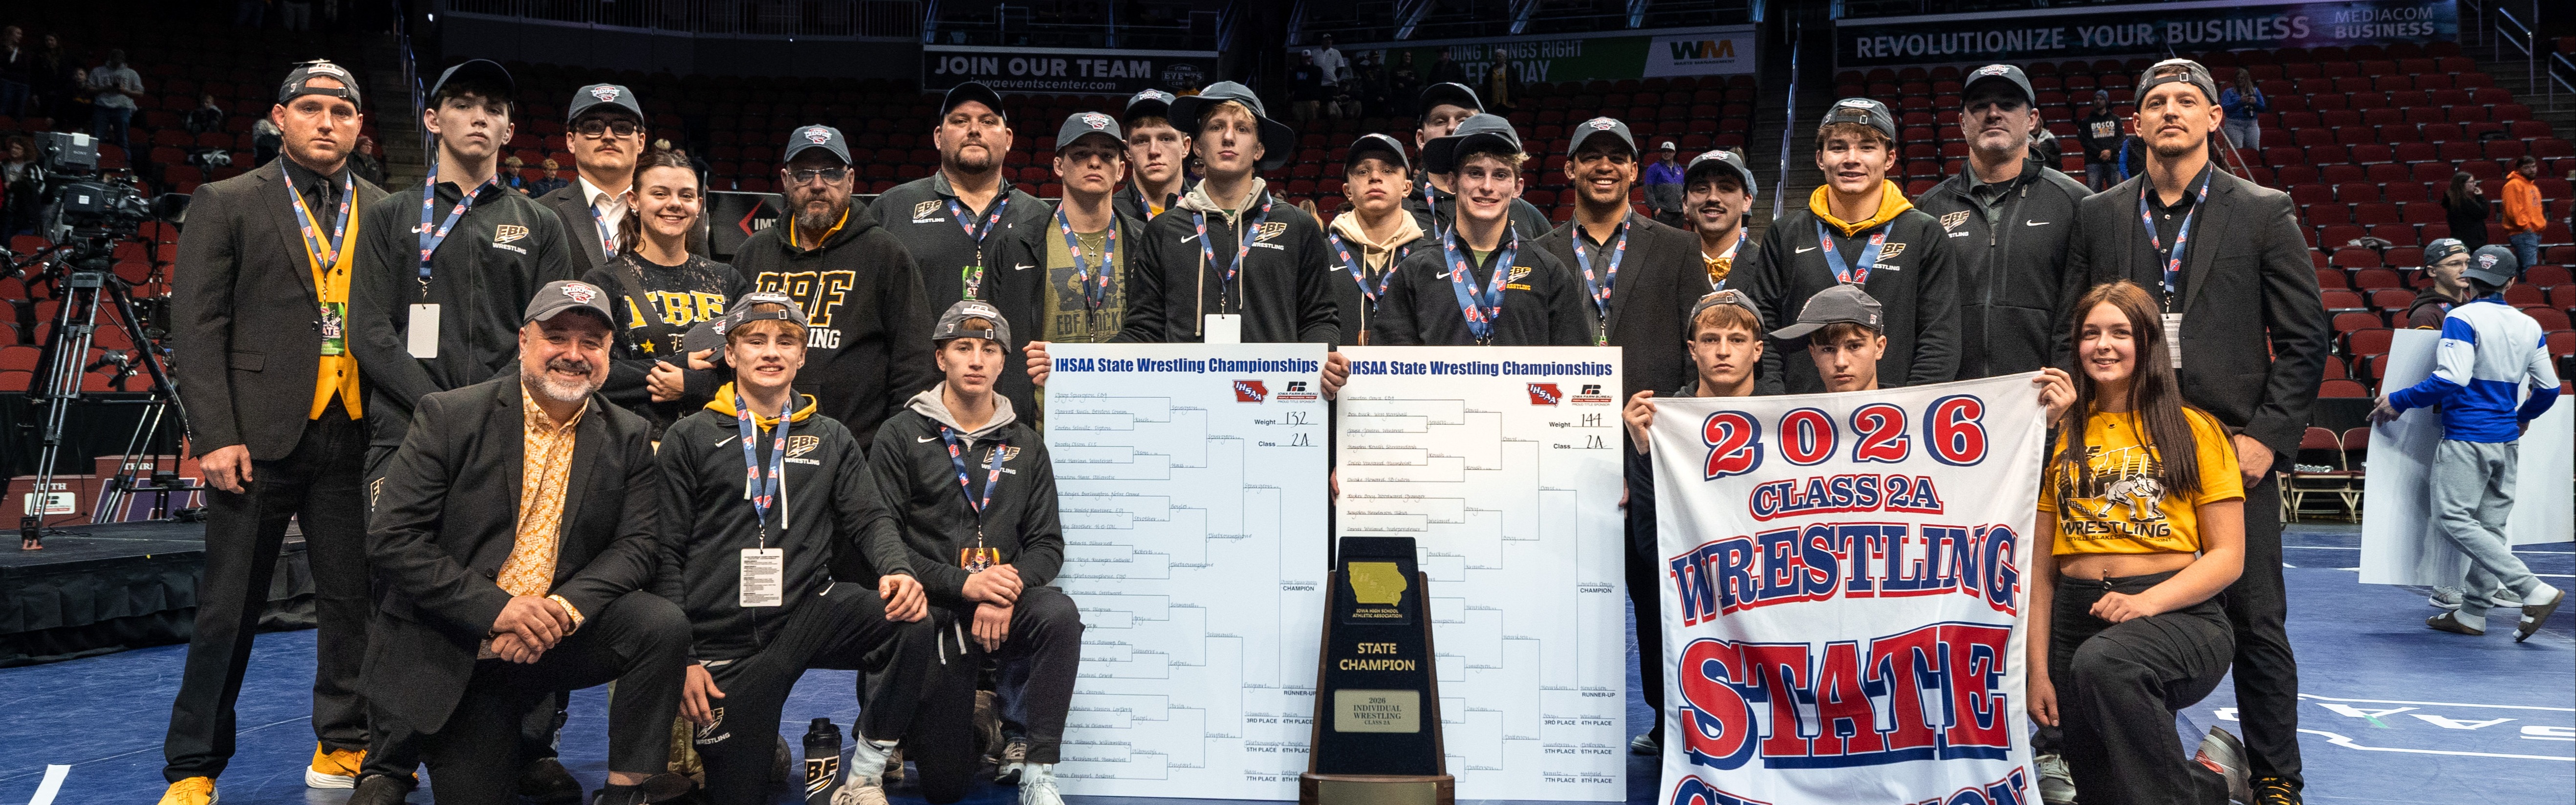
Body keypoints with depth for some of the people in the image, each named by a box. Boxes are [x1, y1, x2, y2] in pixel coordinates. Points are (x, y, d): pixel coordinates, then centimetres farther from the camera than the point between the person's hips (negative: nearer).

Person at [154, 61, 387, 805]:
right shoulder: (226, 205, 3)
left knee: (353, 601, 8)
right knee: (229, 609, 4)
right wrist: (216, 436, -10)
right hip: (259, 436, -3)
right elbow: (197, 329, -2)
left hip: (355, 437, 3)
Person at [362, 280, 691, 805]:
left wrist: (567, 607, -24)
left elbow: (637, 545, -4)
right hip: (451, 653, -2)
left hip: (554, 638, 2)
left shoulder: (628, 440, 2)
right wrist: (496, 608, -21)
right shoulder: (450, 416, -7)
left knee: (664, 624, -24)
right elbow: (391, 538, -12)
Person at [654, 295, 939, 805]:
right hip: (723, 642, -1)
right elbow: (665, 554, 3)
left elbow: (869, 519, 7)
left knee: (914, 624, -27)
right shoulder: (690, 438, 6)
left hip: (809, 613, 2)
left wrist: (898, 570, -17)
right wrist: (682, 660, -6)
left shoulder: (832, 440, 15)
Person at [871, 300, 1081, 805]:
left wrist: (1007, 593, -16)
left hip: (1004, 611, 3)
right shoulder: (902, 436, 0)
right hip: (933, 613, -2)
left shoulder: (1025, 445, 10)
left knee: (1060, 613, -34)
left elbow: (1048, 544, 5)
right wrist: (964, 583, -18)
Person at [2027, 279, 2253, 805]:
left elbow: (2228, 556, 0)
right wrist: (2038, 670, 1)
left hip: (2177, 616, -4)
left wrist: (2148, 601, -17)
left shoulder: (2195, 430, 5)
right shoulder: (2061, 437, 13)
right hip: (2077, 618, 4)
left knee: (2103, 661, -37)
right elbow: (2042, 565, 10)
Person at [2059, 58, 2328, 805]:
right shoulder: (2097, 215, 9)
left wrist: (2267, 435, -6)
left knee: (2257, 625, 3)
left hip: (2233, 450, -1)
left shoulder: (2265, 213, 4)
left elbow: (2304, 339, 2)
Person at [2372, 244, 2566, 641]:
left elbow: (2451, 381, -20)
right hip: (2507, 439, 8)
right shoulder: (2530, 326, 9)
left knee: (2454, 519, -8)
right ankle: (2473, 613, 15)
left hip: (2467, 437, -8)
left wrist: (2398, 402, -10)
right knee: (2490, 525, 10)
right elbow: (2549, 388, 13)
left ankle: (2536, 591, -15)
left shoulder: (2463, 319, -11)